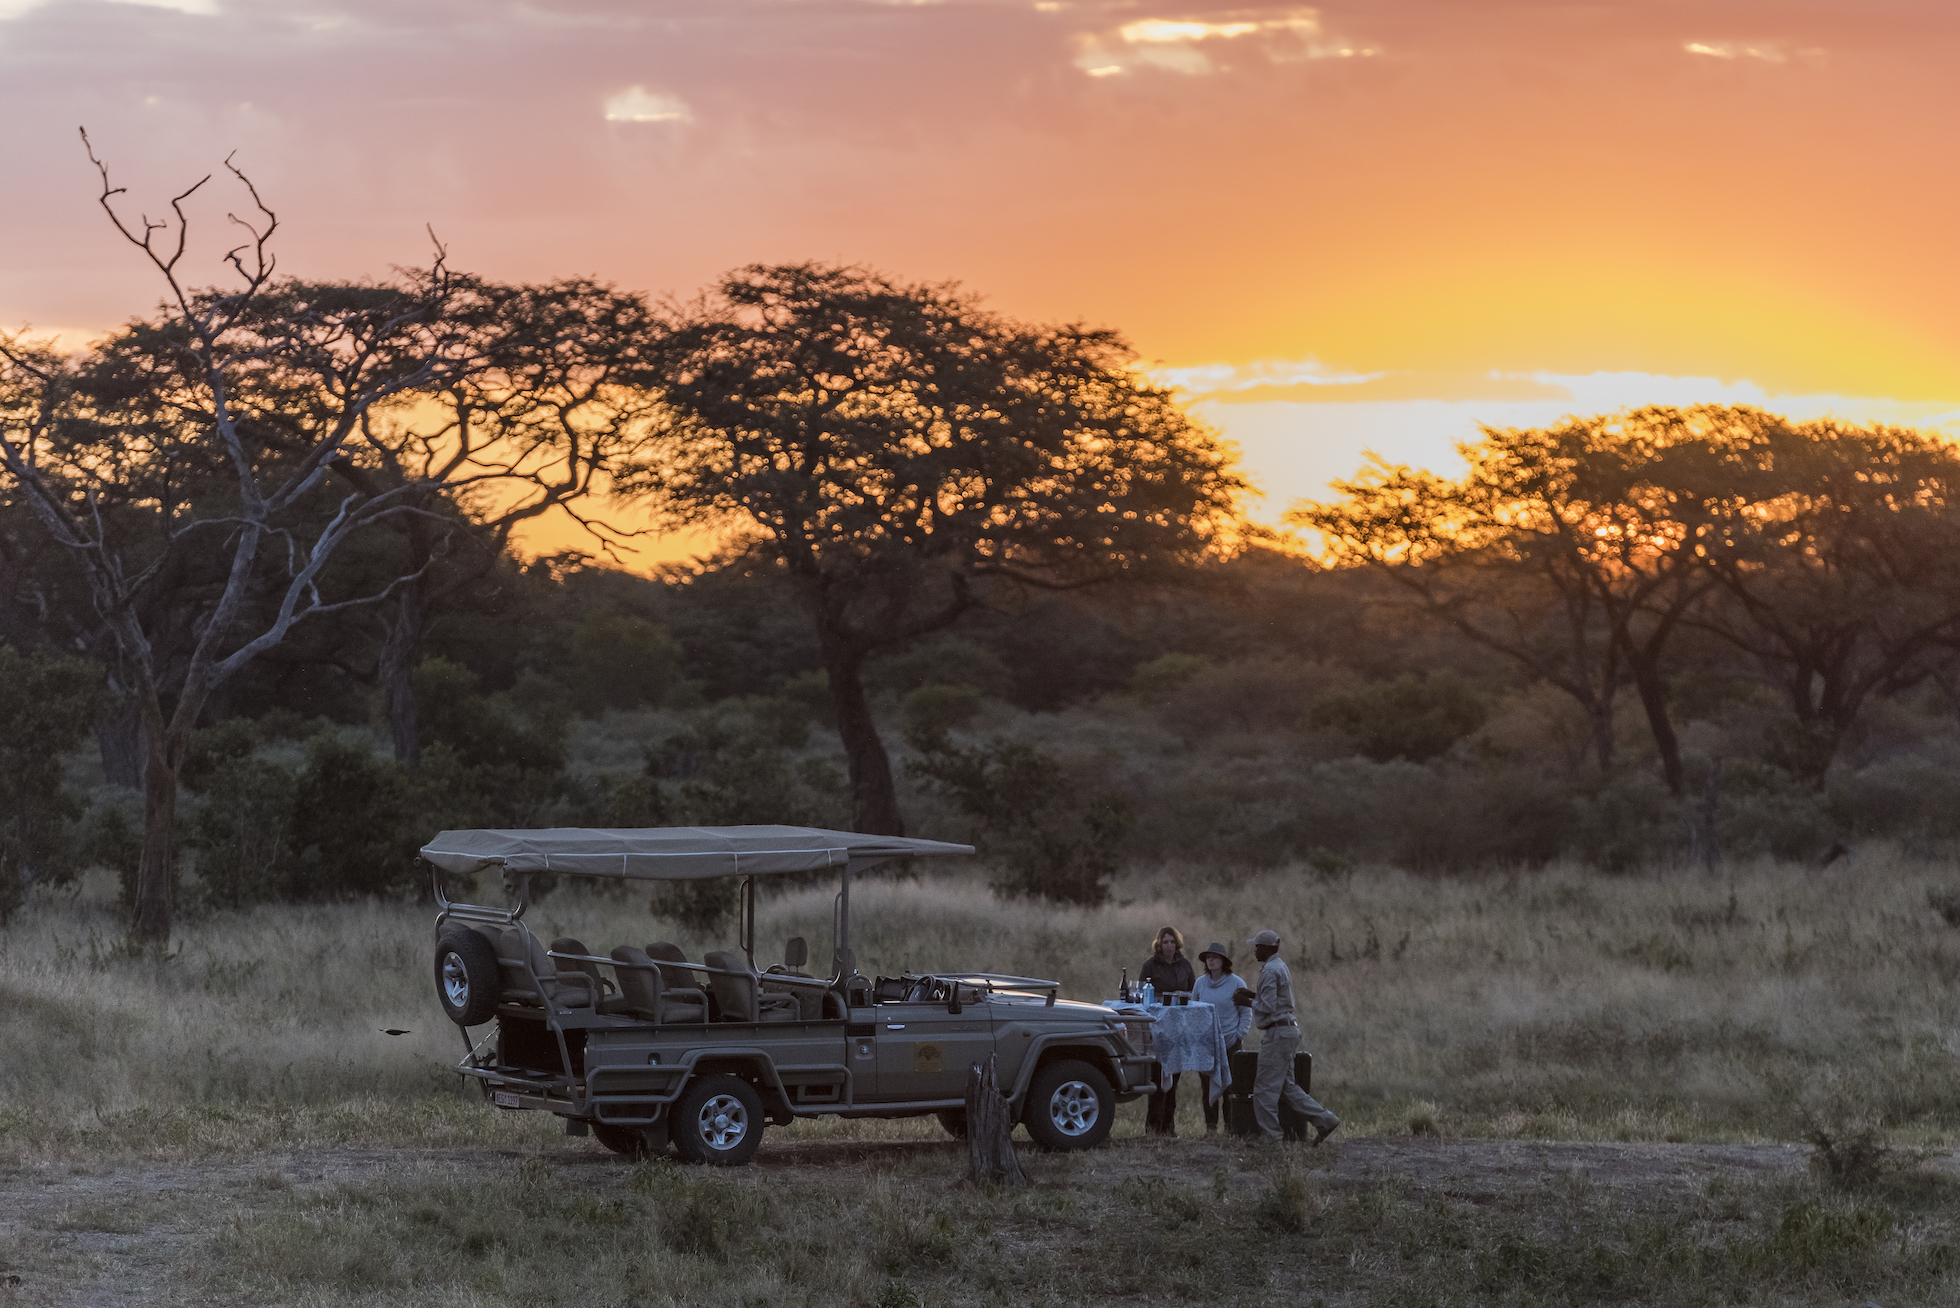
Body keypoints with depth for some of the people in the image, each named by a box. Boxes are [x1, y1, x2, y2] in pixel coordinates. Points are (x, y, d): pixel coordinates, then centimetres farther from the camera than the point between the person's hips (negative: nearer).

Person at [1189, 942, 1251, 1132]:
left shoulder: (1237, 983, -1)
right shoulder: (1201, 983, 8)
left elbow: (1246, 1013, 3)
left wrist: (1239, 1035, -5)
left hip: (1230, 1043, -3)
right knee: (1207, 1085, 1)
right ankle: (1210, 1125, 8)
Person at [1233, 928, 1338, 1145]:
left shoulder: (1270, 971, -15)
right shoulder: (1281, 967, 17)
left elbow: (1267, 1007, -20)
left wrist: (1248, 1002, -6)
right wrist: (1255, 996, 16)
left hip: (1277, 1035, -10)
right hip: (1287, 1031, 10)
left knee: (1265, 1088, -5)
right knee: (1286, 1086, 13)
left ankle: (1270, 1135, -3)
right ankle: (1324, 1120, 9)